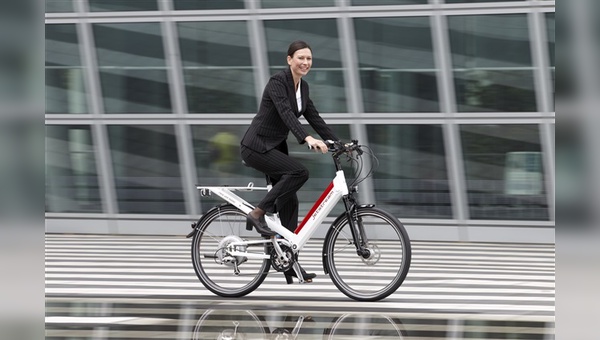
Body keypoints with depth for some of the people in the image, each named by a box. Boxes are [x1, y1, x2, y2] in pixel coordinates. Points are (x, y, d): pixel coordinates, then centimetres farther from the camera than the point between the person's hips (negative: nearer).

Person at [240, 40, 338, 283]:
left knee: (289, 202, 3)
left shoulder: (302, 87, 8)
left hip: (275, 147, 9)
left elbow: (314, 118, 10)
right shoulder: (277, 81, -18)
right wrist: (308, 139, -46)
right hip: (257, 146, -9)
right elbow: (286, 113, -32)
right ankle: (258, 214, -16)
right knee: (299, 172, -27)